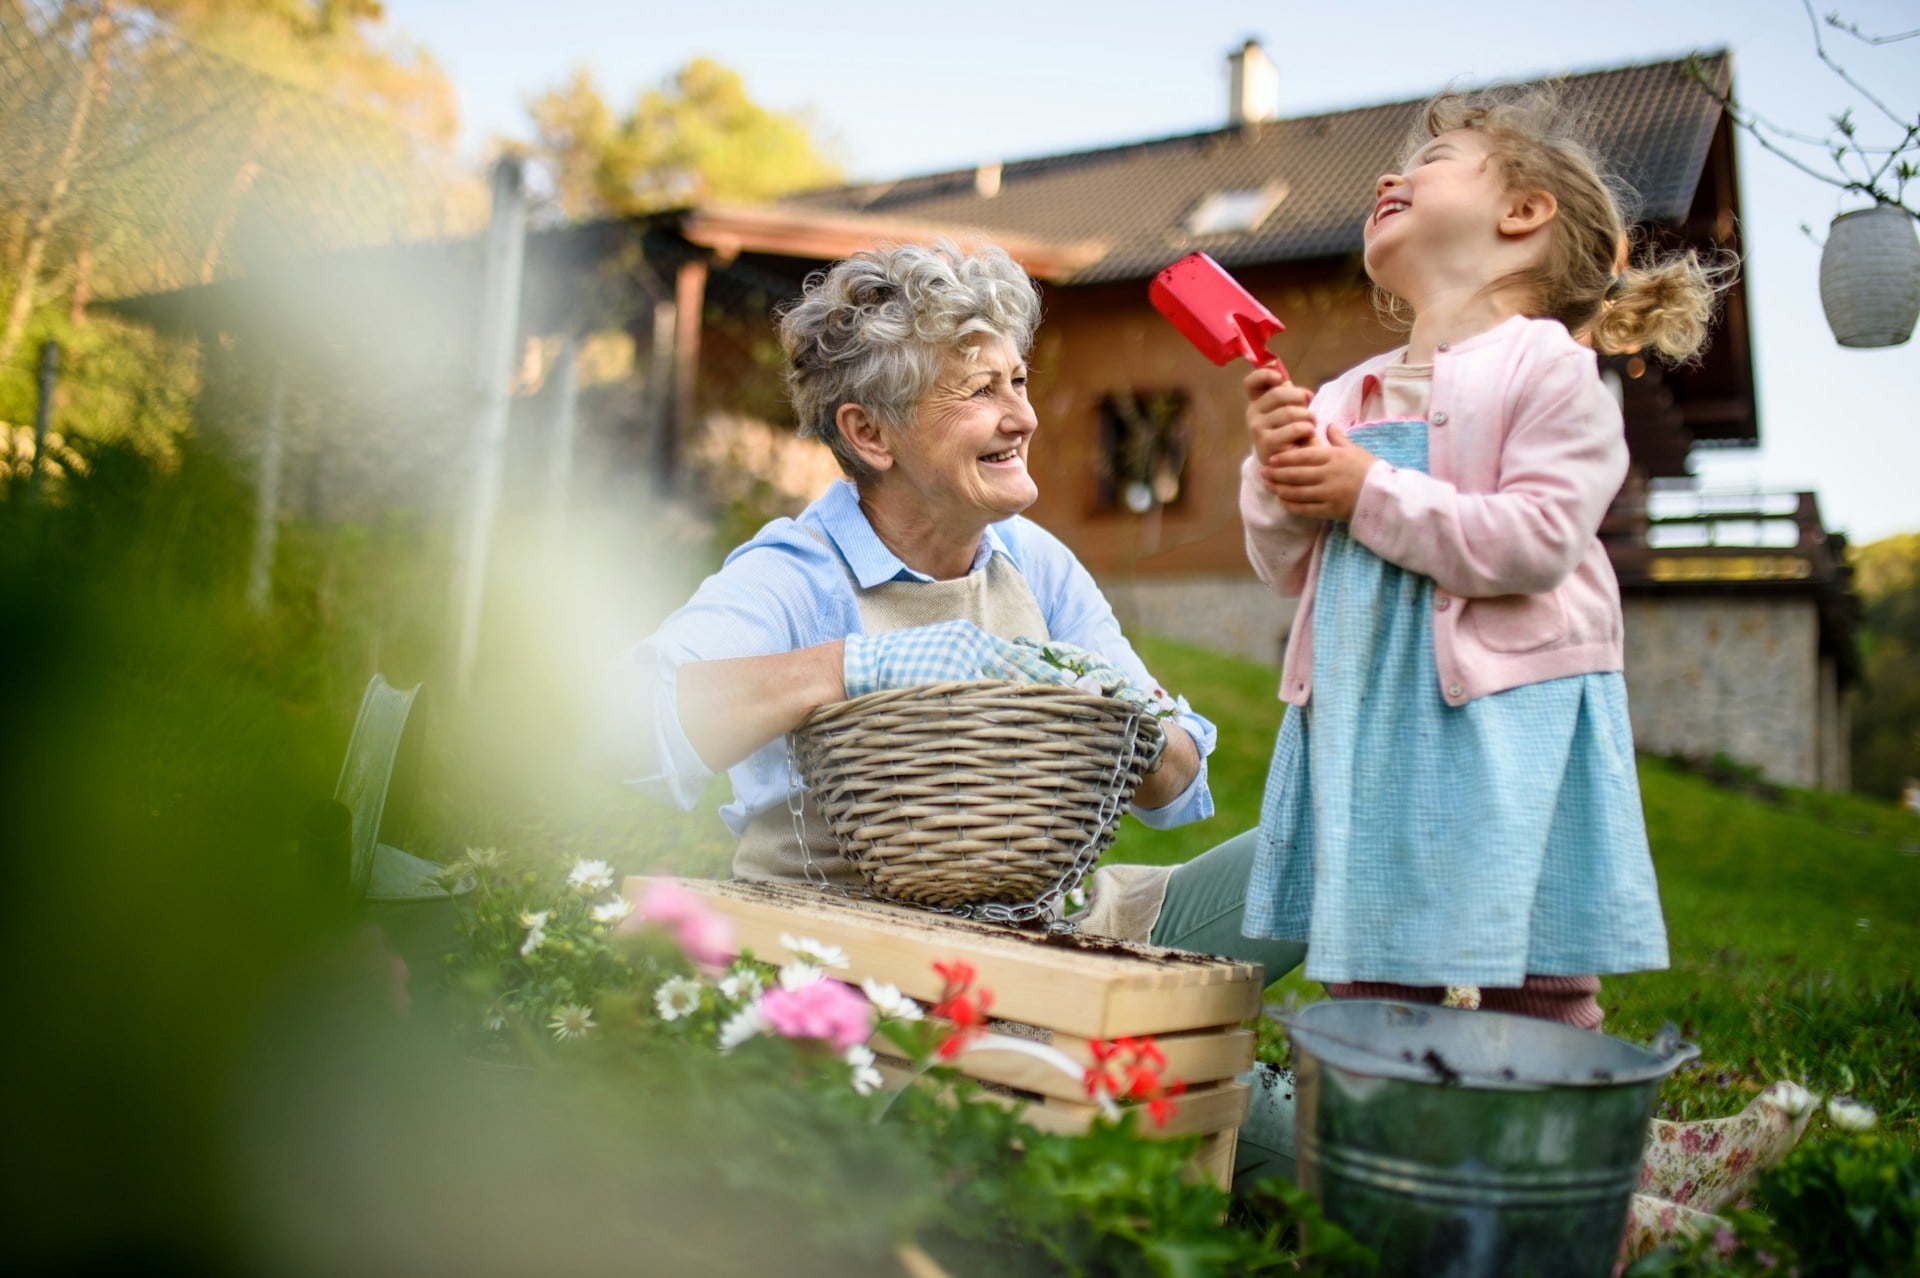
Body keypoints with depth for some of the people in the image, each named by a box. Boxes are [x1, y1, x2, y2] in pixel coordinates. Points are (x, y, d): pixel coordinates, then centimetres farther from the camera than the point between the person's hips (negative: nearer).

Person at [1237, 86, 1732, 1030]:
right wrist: (1278, 478, -6)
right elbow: (1288, 570, 13)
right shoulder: (1345, 398, 13)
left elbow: (1538, 542, -18)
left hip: (1500, 724, -5)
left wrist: (1368, 492, -15)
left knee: (1524, 998, -2)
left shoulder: (1552, 368, -4)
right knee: (1364, 993, 12)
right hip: (1364, 730, 6)